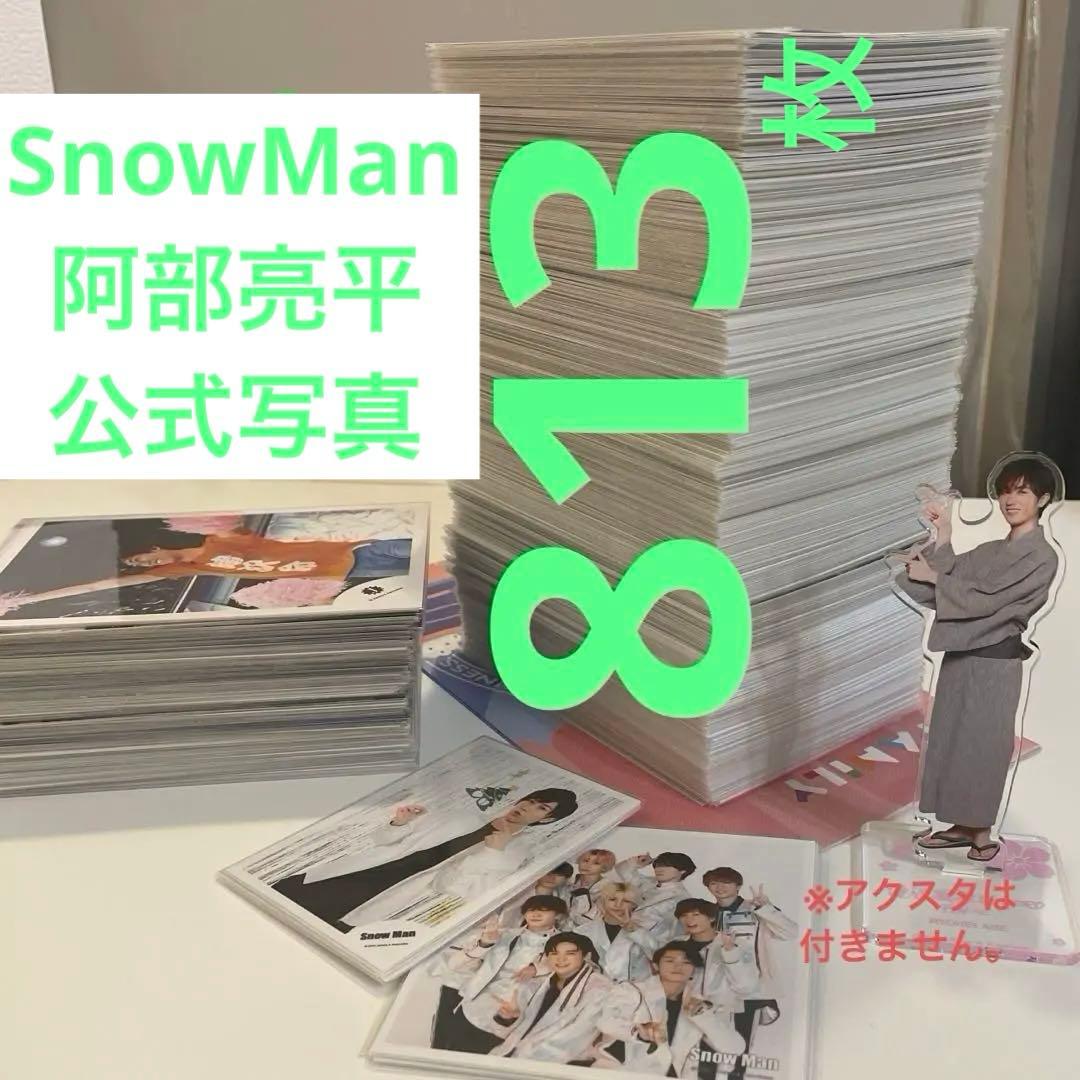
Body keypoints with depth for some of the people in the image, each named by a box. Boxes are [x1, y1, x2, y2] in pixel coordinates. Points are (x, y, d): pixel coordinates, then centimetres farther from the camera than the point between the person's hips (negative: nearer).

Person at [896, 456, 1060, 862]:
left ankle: (983, 835, 13)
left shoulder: (1041, 558, -10)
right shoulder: (987, 552, 12)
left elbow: (984, 601, -17)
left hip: (995, 664, -7)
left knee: (981, 748, 1)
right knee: (952, 743, 11)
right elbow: (935, 588, 2)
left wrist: (933, 576, -9)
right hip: (960, 657, 7)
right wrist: (942, 541, -7)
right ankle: (963, 826, 21)